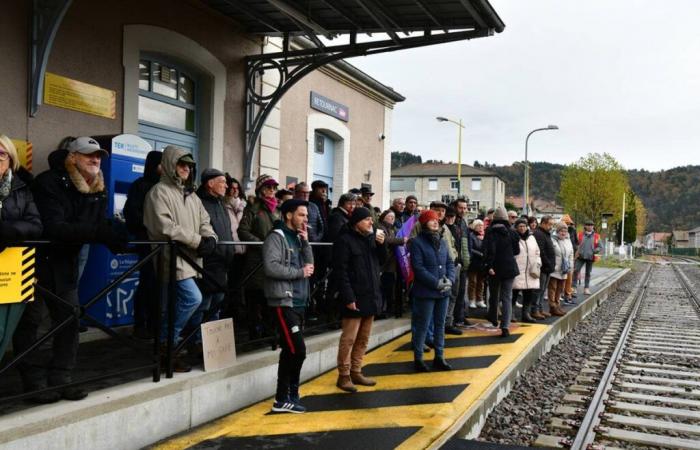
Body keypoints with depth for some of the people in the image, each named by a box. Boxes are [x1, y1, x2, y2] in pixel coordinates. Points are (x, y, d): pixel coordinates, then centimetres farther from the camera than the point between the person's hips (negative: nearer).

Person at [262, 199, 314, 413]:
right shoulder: (276, 237, -9)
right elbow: (271, 267, -22)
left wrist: (305, 242, 0)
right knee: (297, 350, -10)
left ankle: (285, 397, 22)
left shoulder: (297, 237, 17)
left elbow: (309, 265, 13)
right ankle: (284, 398, 2)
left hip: (298, 302, 9)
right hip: (283, 303, -9)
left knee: (290, 351, 13)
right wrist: (299, 272, -14)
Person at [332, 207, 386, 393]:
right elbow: (340, 271, -15)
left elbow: (381, 261, 18)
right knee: (349, 338, -2)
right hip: (354, 298, -7)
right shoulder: (344, 240, -10)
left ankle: (356, 372, 23)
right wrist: (348, 297, -20)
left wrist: (381, 245, 0)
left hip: (371, 296, 7)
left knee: (363, 339, 13)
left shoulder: (371, 238, 12)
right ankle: (344, 376, 8)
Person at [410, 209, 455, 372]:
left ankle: (439, 357, 24)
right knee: (422, 325, 1)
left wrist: (449, 280, -7)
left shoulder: (442, 241, 11)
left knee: (440, 324, 13)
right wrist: (437, 283, -18)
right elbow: (418, 268, -16)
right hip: (426, 291, -7)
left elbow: (450, 263, 11)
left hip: (443, 291, 7)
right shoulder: (417, 242, -10)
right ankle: (418, 358, 13)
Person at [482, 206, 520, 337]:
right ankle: (505, 326, -9)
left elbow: (489, 250, -21)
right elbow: (517, 251, 7)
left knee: (494, 295, 19)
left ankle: (493, 317, 39)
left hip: (495, 268, -1)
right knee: (507, 297, 1)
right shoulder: (512, 232, 0)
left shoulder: (490, 233, -9)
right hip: (509, 268, 1)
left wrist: (489, 266, -19)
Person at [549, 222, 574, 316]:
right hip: (554, 270, -7)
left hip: (563, 271, 7)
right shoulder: (552, 240, -11)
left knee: (560, 289, 14)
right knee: (552, 289, -1)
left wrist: (570, 266, 11)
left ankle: (557, 305, 24)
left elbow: (571, 254, 19)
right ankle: (553, 307, 2)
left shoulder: (568, 241, 13)